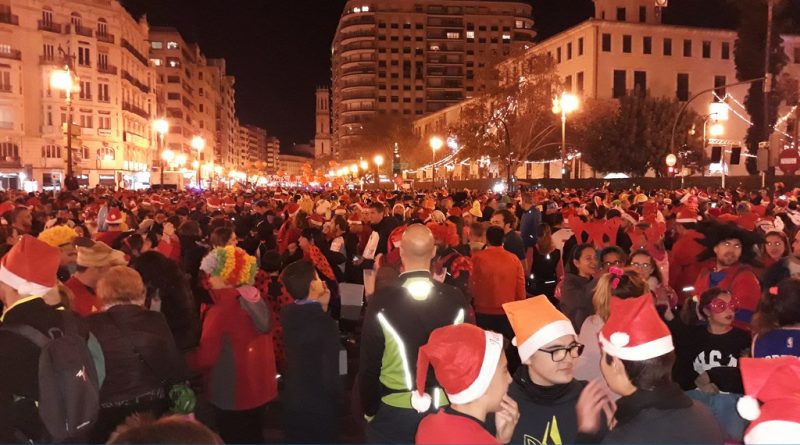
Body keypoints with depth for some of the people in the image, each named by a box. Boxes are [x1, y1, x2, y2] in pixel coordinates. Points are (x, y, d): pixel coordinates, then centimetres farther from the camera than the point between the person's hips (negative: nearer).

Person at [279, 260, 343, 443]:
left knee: (296, 440, 21)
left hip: (292, 399, 6)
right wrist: (336, 396, -7)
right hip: (320, 402, -6)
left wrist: (320, 307, 0)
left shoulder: (287, 314, -7)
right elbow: (330, 370, -23)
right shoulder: (324, 322, -25)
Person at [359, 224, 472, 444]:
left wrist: (369, 410, 5)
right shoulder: (456, 299, -12)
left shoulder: (382, 302, -17)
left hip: (393, 413, -2)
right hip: (446, 410, 2)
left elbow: (368, 364, -8)